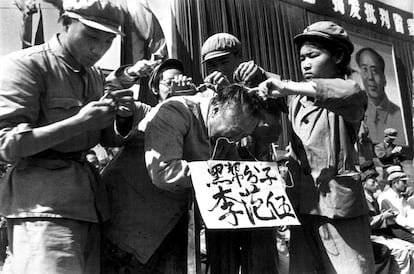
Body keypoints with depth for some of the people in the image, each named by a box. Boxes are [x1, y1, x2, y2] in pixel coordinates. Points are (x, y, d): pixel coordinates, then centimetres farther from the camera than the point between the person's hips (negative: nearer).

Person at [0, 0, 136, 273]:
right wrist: (78, 122, -21)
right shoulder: (24, 65, -7)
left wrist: (123, 116, -2)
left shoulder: (95, 75, 16)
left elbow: (111, 138, 21)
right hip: (43, 204, -7)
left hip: (87, 203, 7)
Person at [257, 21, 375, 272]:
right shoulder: (297, 99, 14)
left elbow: (351, 92, -26)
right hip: (301, 207, 5)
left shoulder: (350, 101, -3)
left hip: (339, 207, -5)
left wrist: (287, 87, -30)